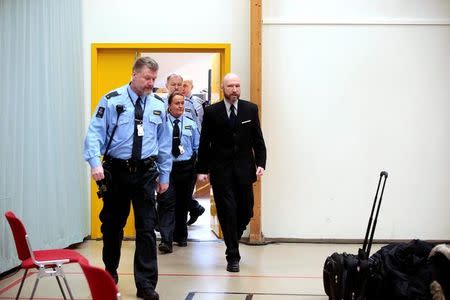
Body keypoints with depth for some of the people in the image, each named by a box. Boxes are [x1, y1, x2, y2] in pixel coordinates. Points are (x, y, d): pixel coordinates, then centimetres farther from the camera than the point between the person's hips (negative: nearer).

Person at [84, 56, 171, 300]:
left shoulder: (158, 106, 6)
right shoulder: (112, 100, -5)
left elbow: (164, 143, 12)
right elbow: (95, 133, -9)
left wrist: (164, 175, 12)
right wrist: (95, 162, -23)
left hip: (146, 172, 2)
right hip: (116, 170, -1)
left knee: (146, 228, -1)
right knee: (112, 225, 14)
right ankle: (110, 272, 37)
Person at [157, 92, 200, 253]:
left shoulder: (191, 124, 8)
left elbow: (197, 147, 12)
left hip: (186, 167, 3)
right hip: (166, 166, -3)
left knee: (183, 203, 14)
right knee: (167, 203, -10)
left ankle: (181, 236, 29)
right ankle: (166, 240, -12)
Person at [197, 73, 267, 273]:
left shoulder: (251, 109, 5)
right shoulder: (212, 112, 0)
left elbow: (257, 139, 7)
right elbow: (204, 143, 2)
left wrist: (261, 163, -3)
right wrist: (202, 170, -2)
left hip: (244, 168, 2)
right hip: (221, 170, -2)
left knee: (246, 211, 4)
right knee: (227, 211, -2)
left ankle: (232, 241, 33)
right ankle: (233, 256, 8)